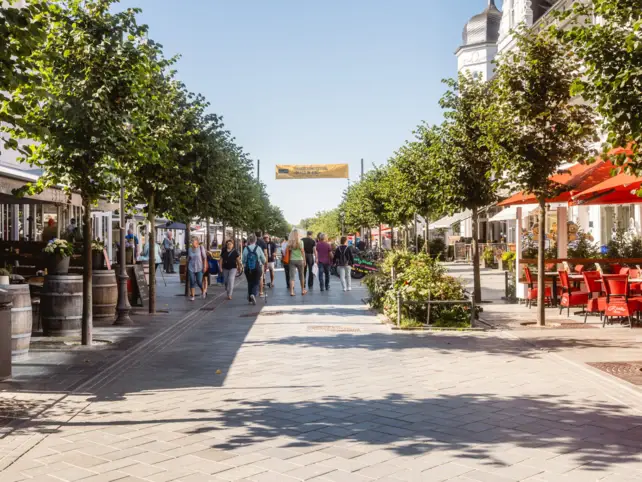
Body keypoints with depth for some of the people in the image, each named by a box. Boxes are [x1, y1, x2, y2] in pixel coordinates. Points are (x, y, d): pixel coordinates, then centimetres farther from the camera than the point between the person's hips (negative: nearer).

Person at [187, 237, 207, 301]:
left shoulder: (201, 248, -7)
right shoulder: (190, 249, 4)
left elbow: (204, 258, -6)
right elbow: (188, 258, 14)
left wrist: (205, 267, -11)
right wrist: (186, 267, 14)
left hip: (199, 268, -3)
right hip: (191, 268, 3)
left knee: (199, 282, -4)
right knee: (192, 282, -3)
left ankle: (203, 291, 27)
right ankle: (192, 296, 5)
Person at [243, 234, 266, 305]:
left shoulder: (246, 249, -7)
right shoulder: (258, 248, -9)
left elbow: (243, 260, -1)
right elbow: (263, 260, -2)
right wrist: (262, 263, 21)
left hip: (248, 269, 2)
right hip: (257, 268, -2)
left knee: (250, 283, 15)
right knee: (256, 283, 5)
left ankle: (250, 299, 19)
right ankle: (253, 294, -22)